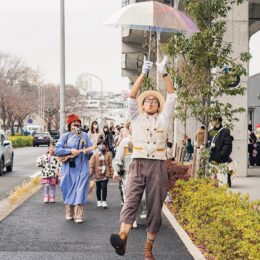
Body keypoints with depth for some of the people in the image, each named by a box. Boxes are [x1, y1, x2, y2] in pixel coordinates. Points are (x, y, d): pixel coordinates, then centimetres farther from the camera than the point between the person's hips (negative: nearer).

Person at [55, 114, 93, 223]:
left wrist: (87, 151, -11)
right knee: (69, 189, 5)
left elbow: (91, 148, 12)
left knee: (80, 190, -6)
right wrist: (70, 151, -16)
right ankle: (69, 213, 19)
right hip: (69, 167, 0)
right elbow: (57, 150, -5)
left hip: (82, 168, 1)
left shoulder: (84, 135, 9)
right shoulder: (65, 136, 3)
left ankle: (78, 215, -6)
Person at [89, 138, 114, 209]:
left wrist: (111, 173, 2)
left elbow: (110, 164, 3)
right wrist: (91, 172, -8)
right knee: (98, 188, 12)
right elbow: (92, 164, -2)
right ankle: (99, 201, 25)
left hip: (105, 174, -1)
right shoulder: (95, 154, -2)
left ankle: (104, 201, -4)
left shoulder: (108, 154, 0)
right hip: (97, 174, 1)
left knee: (104, 187, -8)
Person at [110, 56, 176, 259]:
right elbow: (132, 97, 3)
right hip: (138, 164, -1)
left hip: (158, 166, 1)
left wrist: (164, 73, -1)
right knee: (131, 200, -20)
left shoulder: (163, 119, 15)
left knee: (155, 207, 0)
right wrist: (143, 74, -3)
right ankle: (122, 238, -40)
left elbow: (171, 96, 7)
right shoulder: (136, 118, 15)